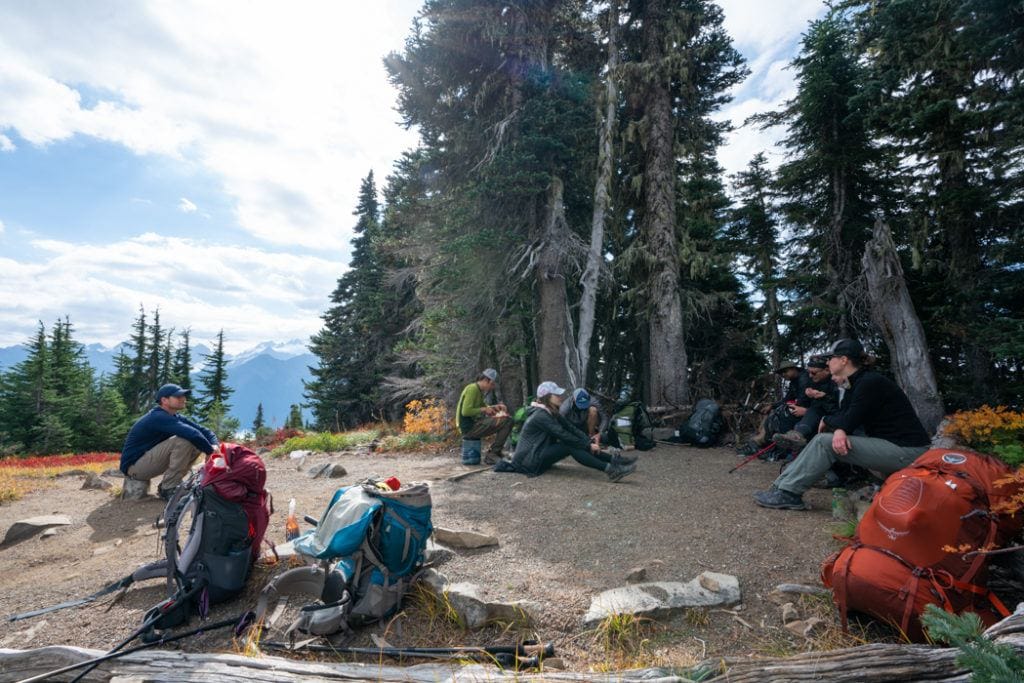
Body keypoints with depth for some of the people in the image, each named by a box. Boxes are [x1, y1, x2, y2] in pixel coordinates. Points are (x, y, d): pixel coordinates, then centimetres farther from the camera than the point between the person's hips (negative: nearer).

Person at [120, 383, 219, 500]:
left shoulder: (176, 417, 5)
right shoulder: (159, 417, -23)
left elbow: (203, 431, 0)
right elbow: (192, 433, -36)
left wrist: (215, 446, -21)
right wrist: (211, 451, -24)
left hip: (149, 460, 9)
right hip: (134, 465, -9)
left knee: (196, 443, -2)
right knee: (183, 441, -26)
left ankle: (167, 485, 4)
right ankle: (168, 489, -15)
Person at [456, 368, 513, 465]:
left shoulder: (479, 390, 17)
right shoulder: (472, 389, -13)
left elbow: (483, 406, 28)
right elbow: (466, 411, -22)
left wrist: (495, 407, 9)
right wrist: (484, 410, -13)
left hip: (474, 424, 11)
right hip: (469, 427, -11)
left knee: (505, 418, 18)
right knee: (507, 422, -18)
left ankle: (493, 453, 14)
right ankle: (491, 455, -8)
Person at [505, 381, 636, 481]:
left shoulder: (552, 413, 10)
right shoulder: (541, 416, -19)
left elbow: (572, 429, 3)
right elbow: (564, 435, -23)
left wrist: (590, 443, -10)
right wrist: (588, 446, -17)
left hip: (540, 454, 9)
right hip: (528, 461, -9)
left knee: (579, 445, -4)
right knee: (571, 446, -25)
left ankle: (613, 460, -11)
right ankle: (610, 470, -33)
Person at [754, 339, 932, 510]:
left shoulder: (870, 382, -18)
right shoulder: (858, 383, 12)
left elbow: (848, 423, -17)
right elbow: (844, 418, 5)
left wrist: (827, 420, 4)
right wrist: (838, 428, -18)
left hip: (907, 451, -9)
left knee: (824, 442, -17)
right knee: (825, 438, 5)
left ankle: (788, 494, -13)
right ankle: (783, 485, 1)